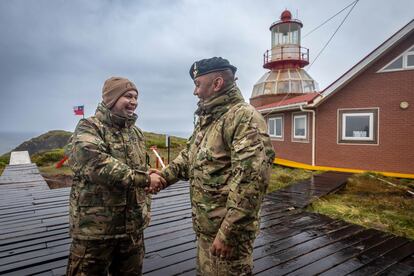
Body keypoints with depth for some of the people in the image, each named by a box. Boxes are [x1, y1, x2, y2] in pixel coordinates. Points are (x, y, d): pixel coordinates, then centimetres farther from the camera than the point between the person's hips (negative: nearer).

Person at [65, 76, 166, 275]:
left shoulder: (136, 133, 11)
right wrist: (144, 178, -26)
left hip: (133, 226, 7)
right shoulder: (88, 128, -11)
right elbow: (97, 165, -29)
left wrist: (145, 207, 14)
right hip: (95, 228, -6)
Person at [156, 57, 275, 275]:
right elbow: (188, 155, 20)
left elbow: (251, 179, -26)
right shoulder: (206, 119, 11)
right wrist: (164, 176, 4)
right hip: (205, 226, 9)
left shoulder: (245, 117, -18)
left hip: (227, 228, -8)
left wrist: (228, 233, -24)